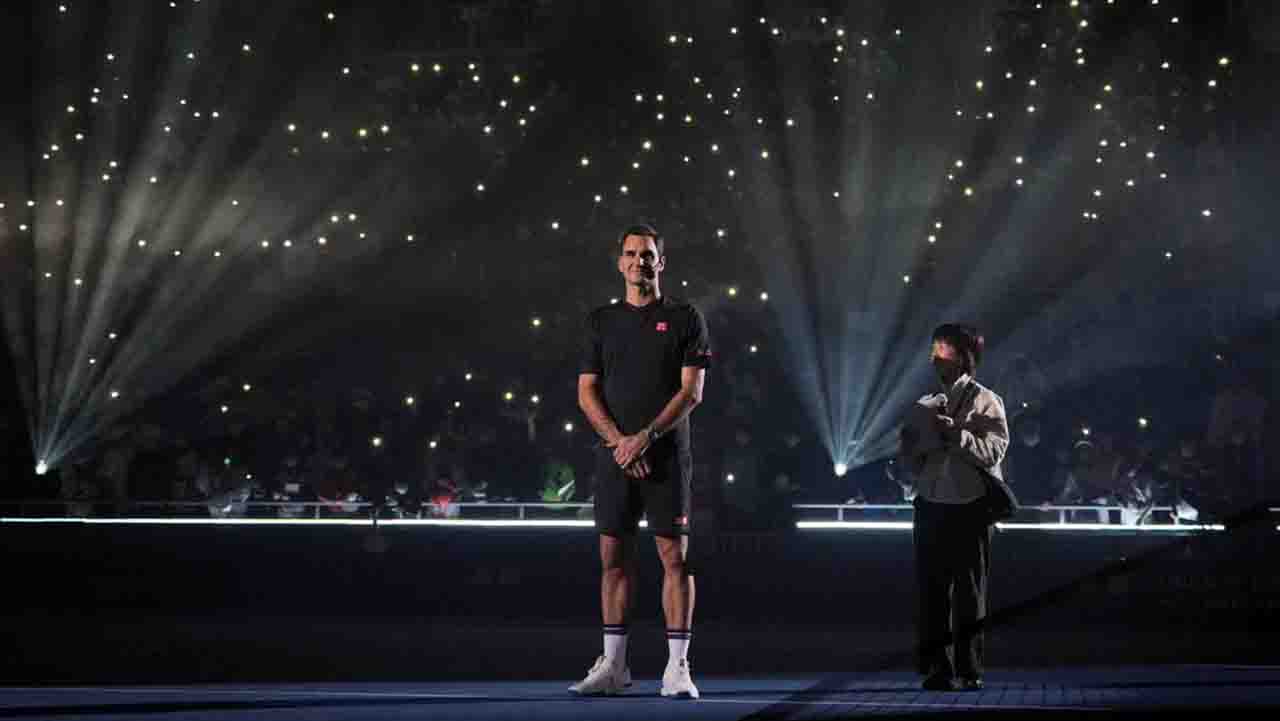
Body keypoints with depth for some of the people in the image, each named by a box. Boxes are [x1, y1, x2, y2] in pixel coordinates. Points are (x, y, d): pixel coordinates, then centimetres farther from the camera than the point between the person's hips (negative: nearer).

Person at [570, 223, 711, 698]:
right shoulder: (602, 321, 12)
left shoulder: (684, 318, 3)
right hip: (614, 457, 3)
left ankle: (677, 668, -2)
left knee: (675, 556, -5)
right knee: (614, 557, 4)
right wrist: (619, 441, -9)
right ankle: (613, 666, 10)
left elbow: (692, 390, -4)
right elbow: (587, 392, 6)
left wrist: (645, 437, -14)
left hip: (666, 457, -3)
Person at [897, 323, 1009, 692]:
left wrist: (957, 434, -20)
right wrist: (910, 488, -3)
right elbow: (906, 458, 14)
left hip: (970, 509, -4)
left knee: (970, 592, 0)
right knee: (933, 591, 1)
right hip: (931, 509, 4)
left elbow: (994, 451, -12)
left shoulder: (986, 402, 1)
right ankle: (937, 671, 5)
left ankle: (969, 672, 3)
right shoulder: (923, 407, 13)